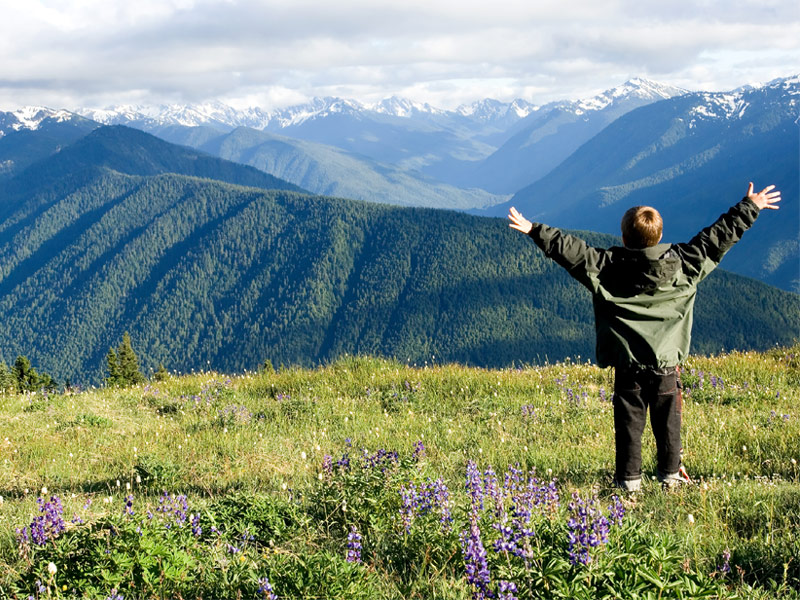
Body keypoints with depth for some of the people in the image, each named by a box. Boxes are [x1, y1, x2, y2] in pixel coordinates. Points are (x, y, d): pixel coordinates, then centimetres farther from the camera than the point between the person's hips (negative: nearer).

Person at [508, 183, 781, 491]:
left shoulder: (607, 266, -10)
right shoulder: (682, 263, -3)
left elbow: (569, 249, -11)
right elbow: (719, 236, 5)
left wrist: (535, 231, -5)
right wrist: (750, 207, 14)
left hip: (628, 364, -2)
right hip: (667, 363, 2)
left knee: (629, 420, 6)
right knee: (667, 419, 13)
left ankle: (629, 478, 8)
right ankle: (671, 473, 22)